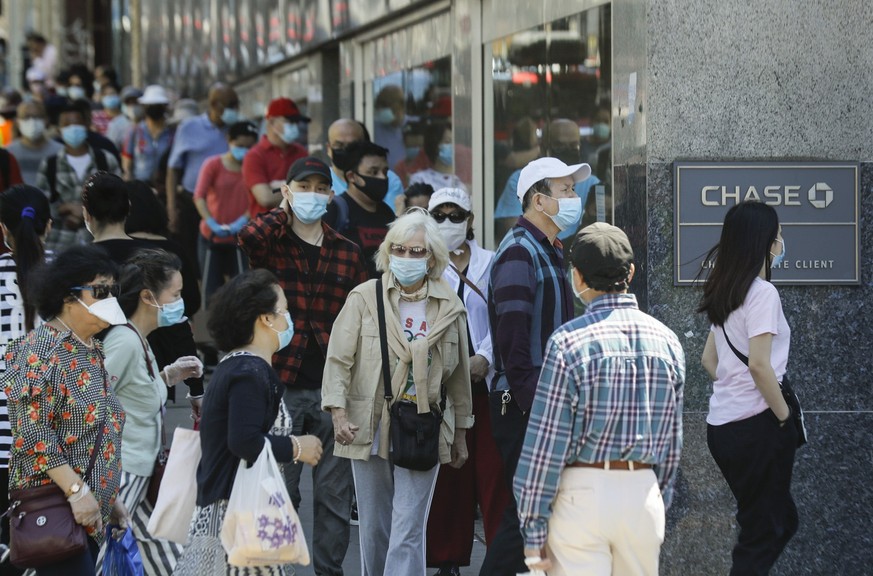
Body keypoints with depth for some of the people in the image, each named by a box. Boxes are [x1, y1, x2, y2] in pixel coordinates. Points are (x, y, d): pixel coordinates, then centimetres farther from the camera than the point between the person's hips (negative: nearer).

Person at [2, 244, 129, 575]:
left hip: (89, 512, 9)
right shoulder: (43, 350, -11)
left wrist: (109, 498, 20)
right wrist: (76, 490, -22)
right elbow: (32, 432, -19)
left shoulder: (92, 351, 16)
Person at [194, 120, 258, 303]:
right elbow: (199, 196, -9)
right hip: (211, 237, 1)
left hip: (241, 238, -1)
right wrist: (211, 223, -23)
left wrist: (242, 221, -24)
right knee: (211, 285, 7)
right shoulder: (213, 164, -1)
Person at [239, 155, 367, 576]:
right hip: (282, 385, -3)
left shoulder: (347, 254, 10)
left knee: (334, 494, 7)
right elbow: (248, 238, -24)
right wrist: (283, 212, -5)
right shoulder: (271, 243, 1)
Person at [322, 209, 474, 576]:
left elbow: (459, 376, 13)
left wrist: (460, 434, 16)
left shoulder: (450, 308, 5)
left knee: (408, 533, -8)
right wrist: (339, 414, -14)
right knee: (374, 530, 9)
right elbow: (338, 360, -2)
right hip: (370, 431, 0)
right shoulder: (364, 298, 0)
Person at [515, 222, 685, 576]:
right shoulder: (667, 342, 6)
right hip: (643, 492, 4)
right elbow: (672, 441, 11)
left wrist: (533, 530, -5)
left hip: (583, 493, -4)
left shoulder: (568, 342, -9)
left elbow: (546, 442, -10)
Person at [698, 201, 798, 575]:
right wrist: (785, 415, -12)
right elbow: (759, 365, -22)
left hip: (722, 423, 8)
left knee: (782, 521, 20)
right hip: (756, 425, -8)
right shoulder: (762, 292, -14)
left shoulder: (725, 293, 11)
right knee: (763, 533, 1)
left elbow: (709, 359, 19)